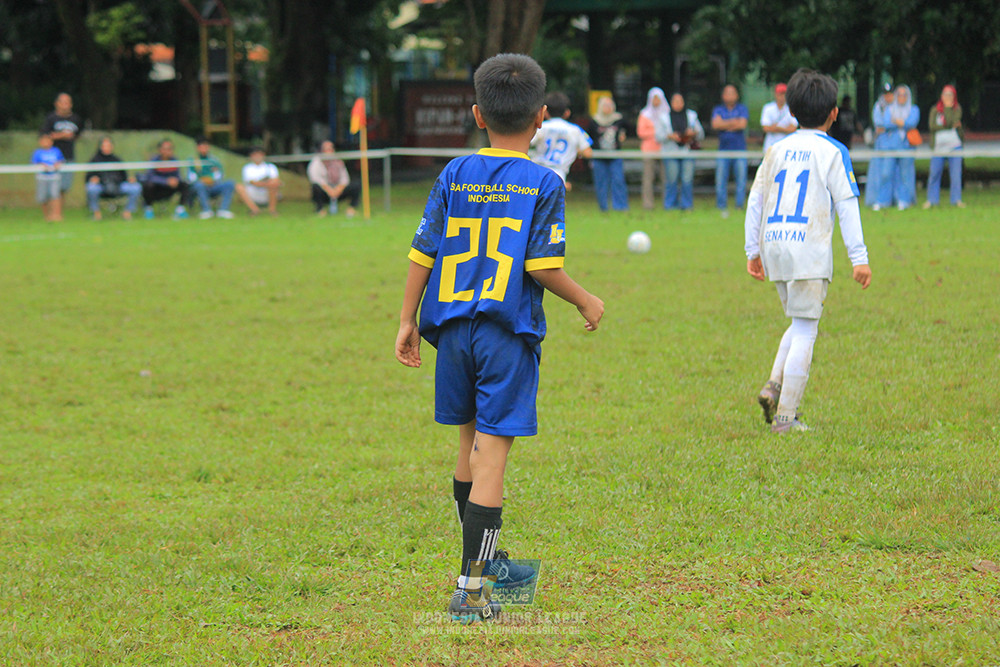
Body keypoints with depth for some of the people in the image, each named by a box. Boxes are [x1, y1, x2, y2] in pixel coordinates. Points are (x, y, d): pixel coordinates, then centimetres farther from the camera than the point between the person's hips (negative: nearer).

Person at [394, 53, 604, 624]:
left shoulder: (454, 176, 6)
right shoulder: (544, 183, -5)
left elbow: (423, 252, 5)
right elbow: (542, 265, -10)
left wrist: (408, 320, 13)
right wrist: (585, 300, 7)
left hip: (453, 325, 5)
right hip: (508, 330, -4)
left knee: (472, 442, 19)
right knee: (492, 451, -7)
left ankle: (485, 561, 34)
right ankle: (471, 588, -12)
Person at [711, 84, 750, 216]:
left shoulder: (742, 109, 9)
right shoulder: (718, 110, 13)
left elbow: (742, 124, -7)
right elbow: (715, 124, -5)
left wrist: (725, 125, -1)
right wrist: (733, 122, -8)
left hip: (739, 150, -1)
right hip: (723, 150, 1)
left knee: (741, 180, -4)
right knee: (720, 181, -3)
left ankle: (739, 206, 2)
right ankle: (722, 208, 2)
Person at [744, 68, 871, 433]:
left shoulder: (778, 150, 13)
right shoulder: (833, 152, -1)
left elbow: (755, 200, 14)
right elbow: (847, 205, -5)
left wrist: (753, 250, 21)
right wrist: (859, 258, -5)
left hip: (774, 247, 6)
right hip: (809, 249, -6)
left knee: (800, 324, 22)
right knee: (805, 332, -1)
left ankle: (774, 386, 3)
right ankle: (785, 416, -5)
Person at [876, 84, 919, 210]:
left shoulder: (913, 109, 10)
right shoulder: (890, 109, 14)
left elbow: (912, 123, -8)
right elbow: (886, 124, -2)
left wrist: (894, 121, -8)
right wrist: (903, 124, -9)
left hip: (905, 145, -1)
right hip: (890, 145, 1)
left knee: (905, 174, -4)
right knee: (886, 173, -6)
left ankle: (904, 200, 6)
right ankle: (882, 201, 1)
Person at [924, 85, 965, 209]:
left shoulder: (957, 109, 7)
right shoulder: (935, 109, 10)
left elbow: (953, 122, -10)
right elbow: (931, 126, -5)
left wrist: (948, 107, -4)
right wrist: (950, 126, -7)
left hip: (954, 145, -1)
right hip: (938, 146, 1)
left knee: (956, 173, -3)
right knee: (934, 173, 0)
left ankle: (957, 200, 5)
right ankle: (932, 200, 10)